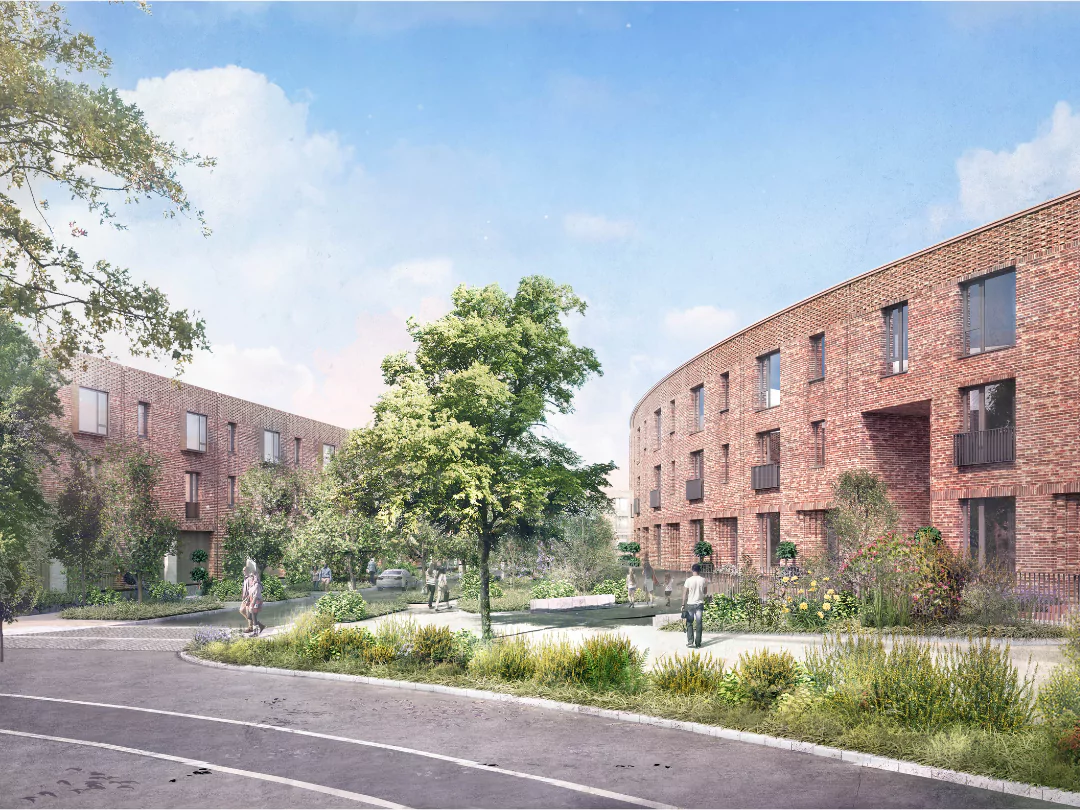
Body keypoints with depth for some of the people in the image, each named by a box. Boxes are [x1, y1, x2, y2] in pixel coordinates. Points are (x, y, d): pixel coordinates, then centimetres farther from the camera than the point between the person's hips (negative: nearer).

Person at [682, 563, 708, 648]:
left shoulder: (688, 580, -10)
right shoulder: (703, 580, -4)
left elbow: (685, 594, -7)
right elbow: (705, 591, 11)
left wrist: (683, 605, 0)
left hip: (690, 604, -2)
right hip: (700, 604, 2)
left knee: (689, 623, 7)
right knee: (699, 624, 5)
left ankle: (690, 642, -1)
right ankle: (698, 642, 6)